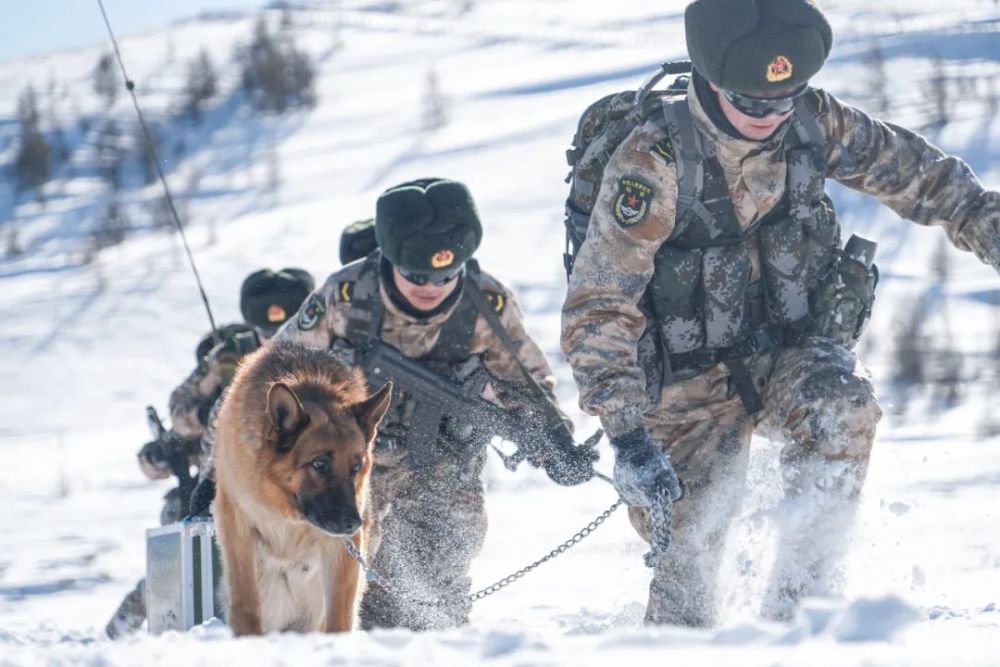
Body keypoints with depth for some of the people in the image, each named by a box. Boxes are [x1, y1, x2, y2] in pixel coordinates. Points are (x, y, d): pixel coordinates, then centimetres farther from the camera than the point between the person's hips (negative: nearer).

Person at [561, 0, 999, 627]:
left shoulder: (813, 121, -10)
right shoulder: (653, 162, -23)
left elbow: (907, 168, 10)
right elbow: (597, 311, -23)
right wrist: (625, 434, -31)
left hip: (795, 346, 3)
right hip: (693, 380, -3)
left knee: (844, 410, -29)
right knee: (687, 555, -10)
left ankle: (796, 605, -22)